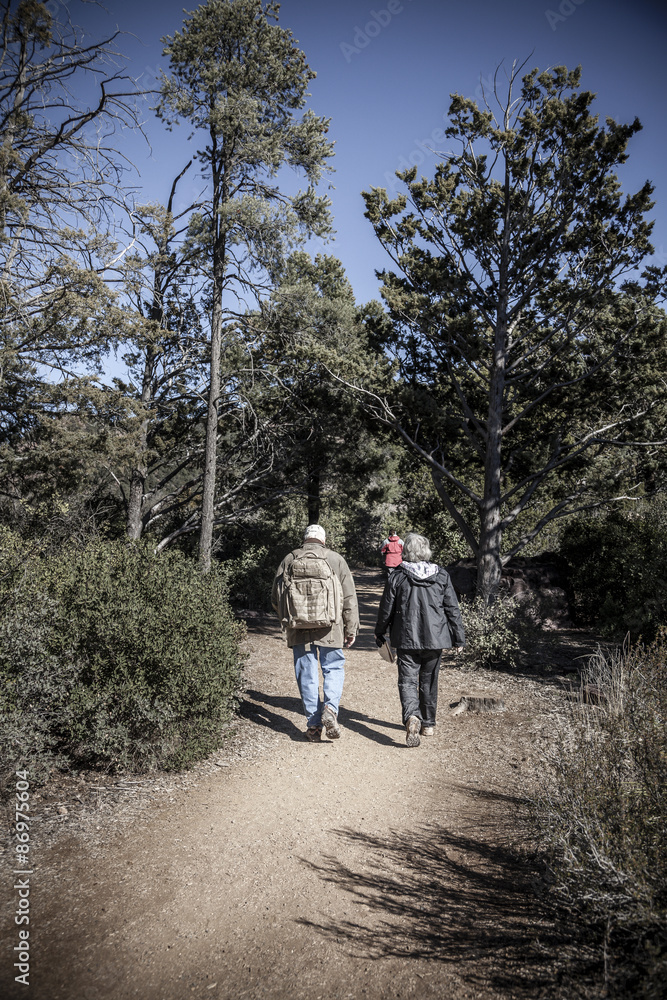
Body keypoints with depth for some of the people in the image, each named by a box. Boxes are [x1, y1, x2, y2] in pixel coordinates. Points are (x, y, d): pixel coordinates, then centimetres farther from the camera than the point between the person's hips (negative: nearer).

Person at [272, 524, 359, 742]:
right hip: (329, 627, -1)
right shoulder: (335, 560, 2)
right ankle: (330, 709, -9)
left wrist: (287, 621, 25)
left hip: (298, 629, 1)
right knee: (334, 668, 13)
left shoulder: (289, 560, 5)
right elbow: (349, 598, 1)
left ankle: (314, 725, 11)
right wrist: (351, 629, 7)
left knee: (307, 675, 9)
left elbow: (275, 598, 10)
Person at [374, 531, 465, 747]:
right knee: (429, 681, 16)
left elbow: (386, 609, 0)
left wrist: (379, 633, 15)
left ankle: (412, 716, -23)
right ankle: (428, 724, 26)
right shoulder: (441, 576, -1)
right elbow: (453, 609, 1)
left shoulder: (397, 577, -6)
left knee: (407, 680, 2)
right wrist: (458, 638, 9)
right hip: (434, 639, 2)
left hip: (406, 640, -2)